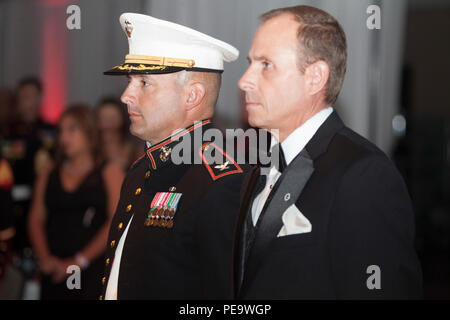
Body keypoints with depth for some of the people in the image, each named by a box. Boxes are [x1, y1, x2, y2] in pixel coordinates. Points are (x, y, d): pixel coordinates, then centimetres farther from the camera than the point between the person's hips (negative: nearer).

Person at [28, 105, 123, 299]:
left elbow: (116, 223, -4)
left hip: (93, 271, -3)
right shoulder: (49, 175, 18)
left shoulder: (110, 173, 6)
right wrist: (45, 258, -5)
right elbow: (36, 220, 12)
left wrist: (80, 260, -10)